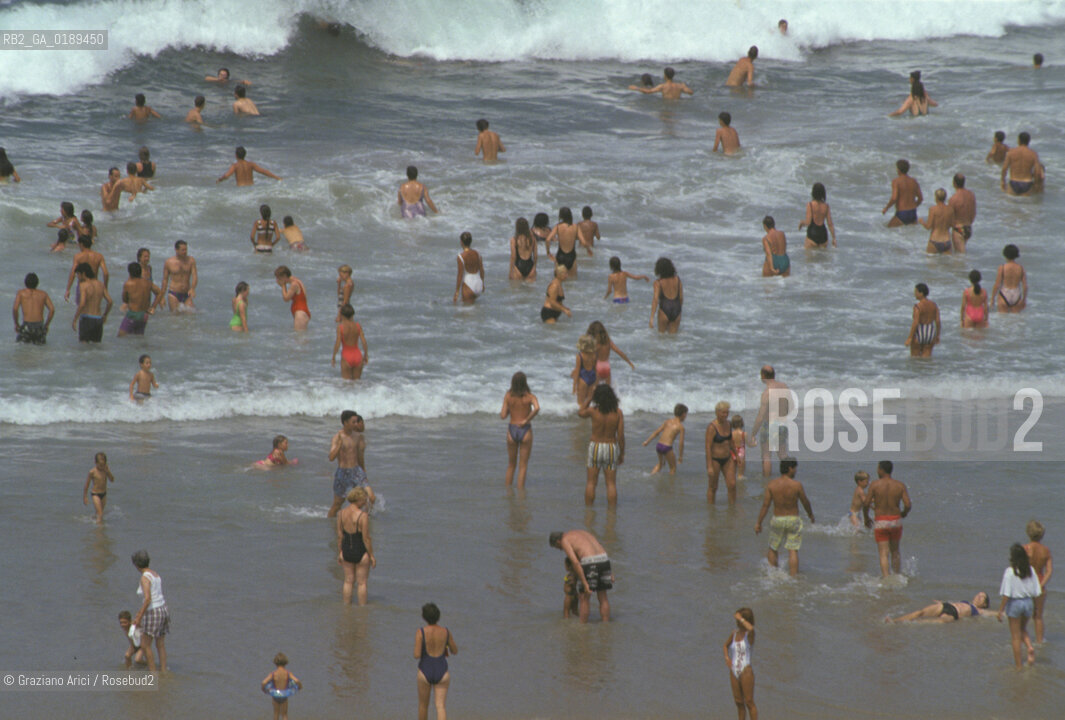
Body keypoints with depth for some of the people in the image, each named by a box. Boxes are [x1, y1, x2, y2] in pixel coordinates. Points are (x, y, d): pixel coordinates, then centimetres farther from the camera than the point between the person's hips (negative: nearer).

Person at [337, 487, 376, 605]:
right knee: (362, 582, 9)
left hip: (346, 551, 5)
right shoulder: (363, 515, -21)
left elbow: (339, 536, 1)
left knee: (348, 581, 18)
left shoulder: (341, 514, -5)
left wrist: (339, 553, 12)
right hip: (361, 552, -5)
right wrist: (371, 556, -7)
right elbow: (366, 538, -17)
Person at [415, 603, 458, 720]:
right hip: (442, 673, 1)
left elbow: (416, 655, -17)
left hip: (425, 672, -1)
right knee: (440, 707, -2)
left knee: (423, 705, 22)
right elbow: (455, 651, 9)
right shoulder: (446, 632, -5)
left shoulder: (420, 633, -13)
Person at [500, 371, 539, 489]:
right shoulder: (530, 397, -8)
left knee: (511, 465, 18)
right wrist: (526, 420, -15)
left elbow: (503, 416, -5)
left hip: (512, 431, 2)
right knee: (523, 466, 6)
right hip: (525, 431, -2)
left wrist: (501, 413, 18)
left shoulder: (508, 396, -3)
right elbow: (537, 408, -27)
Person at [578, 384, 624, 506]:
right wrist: (622, 453, 3)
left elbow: (580, 412, 12)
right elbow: (621, 436, -8)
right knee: (611, 483, 7)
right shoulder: (618, 413, -11)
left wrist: (590, 397, 12)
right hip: (611, 447, 0)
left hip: (595, 447, 0)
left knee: (591, 482, 10)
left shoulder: (593, 411, -12)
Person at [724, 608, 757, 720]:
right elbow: (726, 645, 29)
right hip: (734, 672, 6)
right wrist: (727, 657, 11)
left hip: (746, 671, -6)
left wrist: (740, 618, -21)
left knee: (749, 702, -5)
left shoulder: (749, 634, -9)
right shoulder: (734, 634, 8)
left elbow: (750, 628, -36)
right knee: (739, 702, 11)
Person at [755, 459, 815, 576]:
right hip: (793, 519, -2)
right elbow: (805, 502, -1)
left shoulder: (771, 484, -7)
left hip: (777, 520, 2)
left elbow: (765, 505, -7)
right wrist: (811, 516, 18)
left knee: (773, 549, 19)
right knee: (793, 551, 2)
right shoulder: (796, 485, -13)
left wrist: (758, 523, 0)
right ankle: (793, 576, -1)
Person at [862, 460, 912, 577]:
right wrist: (904, 513, 14)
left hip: (881, 523, -3)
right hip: (896, 521, 3)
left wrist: (866, 518, 9)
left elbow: (866, 504, -9)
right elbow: (908, 504, -9)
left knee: (884, 554, -2)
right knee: (895, 551, 22)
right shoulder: (900, 486, -2)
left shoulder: (875, 484, -7)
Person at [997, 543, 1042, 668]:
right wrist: (1033, 606, 17)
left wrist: (1000, 611, -9)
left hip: (1015, 603, -4)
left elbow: (1006, 594, -16)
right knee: (1023, 629, 27)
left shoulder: (1010, 571, -16)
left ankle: (1019, 665, 11)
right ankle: (1030, 646, -1)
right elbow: (1036, 592, 3)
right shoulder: (1030, 570, -2)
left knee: (1015, 635, 7)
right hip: (1028, 602, 4)